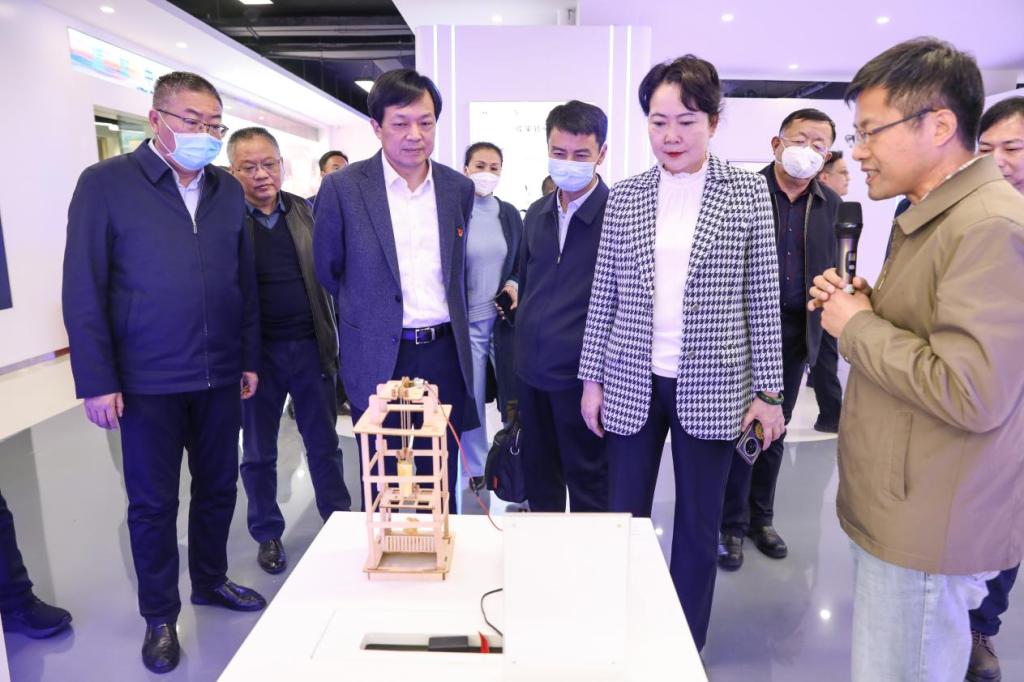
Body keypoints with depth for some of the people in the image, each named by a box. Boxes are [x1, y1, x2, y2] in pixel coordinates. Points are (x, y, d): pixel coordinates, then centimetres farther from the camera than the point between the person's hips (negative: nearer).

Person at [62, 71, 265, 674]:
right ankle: (160, 615, 30)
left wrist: (250, 359, 8)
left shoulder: (229, 190, 8)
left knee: (218, 486, 16)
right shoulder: (106, 183, -4)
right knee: (153, 502, 10)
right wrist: (97, 381, -9)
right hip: (148, 381, -4)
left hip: (220, 376, 4)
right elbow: (84, 289, -6)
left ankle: (211, 580, 39)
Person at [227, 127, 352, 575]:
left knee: (324, 444, 13)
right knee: (258, 452, 13)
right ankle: (267, 535, 31)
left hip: (310, 346, 2)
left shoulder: (306, 212, 4)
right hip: (255, 352, -2)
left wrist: (333, 341, 3)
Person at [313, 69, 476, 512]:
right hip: (378, 359, -2)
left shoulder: (459, 188, 6)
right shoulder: (343, 187, -5)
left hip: (444, 355, 3)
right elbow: (327, 270, 6)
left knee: (442, 487, 13)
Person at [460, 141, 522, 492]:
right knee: (470, 397, 7)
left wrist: (514, 284, -4)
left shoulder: (509, 213, 7)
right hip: (466, 320, -3)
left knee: (514, 394, 7)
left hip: (505, 316, 3)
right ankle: (476, 469, 25)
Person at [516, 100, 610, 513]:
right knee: (537, 478, 19)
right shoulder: (537, 213, 9)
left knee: (587, 482, 9)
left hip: (581, 372, -6)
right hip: (531, 370, 6)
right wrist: (523, 350, 16)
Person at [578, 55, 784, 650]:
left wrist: (769, 389, -3)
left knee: (699, 528, 12)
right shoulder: (625, 197, 4)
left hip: (712, 388, -1)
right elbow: (604, 295, 5)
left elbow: (763, 297, -1)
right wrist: (593, 378, 4)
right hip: (632, 385, 2)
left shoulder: (749, 192, -1)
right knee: (625, 518, 11)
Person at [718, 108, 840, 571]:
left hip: (796, 332, 5)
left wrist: (818, 330, 0)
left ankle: (761, 517, 32)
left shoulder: (828, 203, 7)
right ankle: (732, 524, 20)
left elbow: (826, 269, 12)